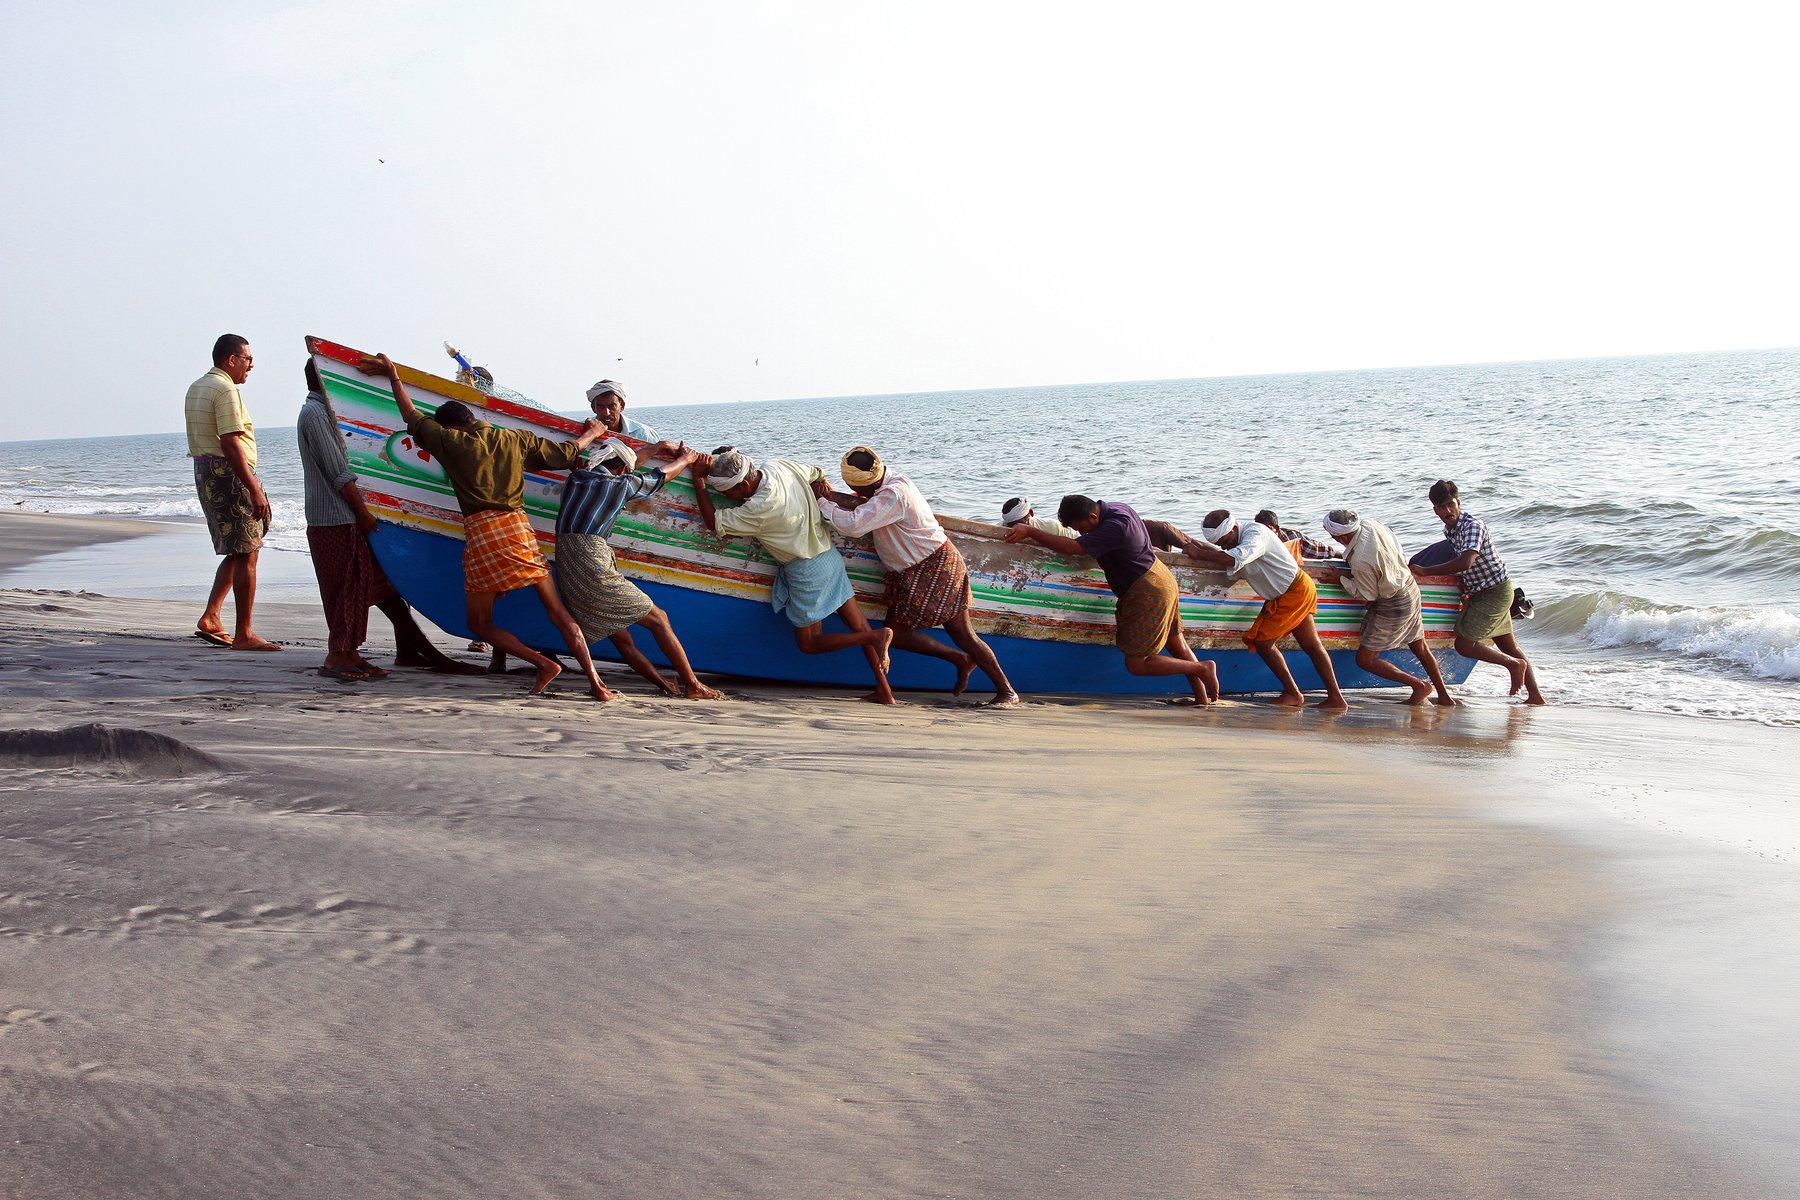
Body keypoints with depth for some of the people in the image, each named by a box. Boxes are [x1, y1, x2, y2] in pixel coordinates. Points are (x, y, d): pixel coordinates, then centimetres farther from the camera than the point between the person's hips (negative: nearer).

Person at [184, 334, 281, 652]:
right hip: (229, 474, -10)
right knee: (246, 554, -6)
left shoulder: (196, 388, 18)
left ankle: (210, 618, 10)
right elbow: (230, 444, -22)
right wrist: (254, 490, -24)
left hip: (204, 472, 10)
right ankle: (244, 634, -5)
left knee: (237, 552, 16)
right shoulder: (225, 390, -14)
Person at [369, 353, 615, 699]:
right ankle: (595, 681, -4)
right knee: (557, 612, 5)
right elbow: (565, 453, 19)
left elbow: (413, 418, 18)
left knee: (480, 624, 10)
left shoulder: (451, 442, 5)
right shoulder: (516, 439, 13)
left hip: (481, 534, -3)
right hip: (518, 528, 3)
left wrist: (393, 375, 29)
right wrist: (590, 434, 39)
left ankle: (543, 664, -7)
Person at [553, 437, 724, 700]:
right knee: (658, 619, 3)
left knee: (621, 638, 13)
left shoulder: (576, 477, 16)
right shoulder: (622, 484, 0)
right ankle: (693, 686, 4)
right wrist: (685, 459, 40)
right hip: (593, 567, -7)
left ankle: (666, 685, 18)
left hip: (566, 574, 7)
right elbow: (661, 475, 19)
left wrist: (655, 449, 44)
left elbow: (616, 465, 36)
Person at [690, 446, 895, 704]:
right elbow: (818, 475, 12)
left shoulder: (760, 508, -27)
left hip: (806, 571, -8)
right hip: (830, 555, 8)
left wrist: (698, 478, -12)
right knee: (858, 626, 9)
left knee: (808, 643, 5)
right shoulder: (781, 465, -6)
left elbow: (713, 522, -17)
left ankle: (876, 636, -7)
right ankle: (884, 690, 10)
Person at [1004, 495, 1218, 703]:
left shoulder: (1115, 528, -29)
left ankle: (1202, 668, 4)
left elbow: (1071, 547, -35)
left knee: (1136, 664, -4)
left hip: (1148, 593, -10)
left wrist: (1030, 531, -32)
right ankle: (1202, 698, 29)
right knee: (1177, 645, 19)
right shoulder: (1116, 507, 0)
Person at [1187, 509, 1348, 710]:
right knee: (1312, 646, 11)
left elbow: (1234, 559, -41)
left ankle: (1293, 694, -1)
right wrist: (1199, 546, -11)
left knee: (1262, 641, -9)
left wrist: (1198, 553, -35)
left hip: (1295, 592, -10)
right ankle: (1335, 697, 14)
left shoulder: (1255, 533, -25)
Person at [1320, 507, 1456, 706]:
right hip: (1410, 588, 9)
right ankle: (1444, 695, 31)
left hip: (1392, 606, -9)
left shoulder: (1361, 561, -31)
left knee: (1365, 659, -1)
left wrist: (1342, 579, -8)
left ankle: (1419, 685, 4)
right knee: (1420, 648, 22)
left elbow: (1368, 596, -17)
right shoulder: (1370, 524, -8)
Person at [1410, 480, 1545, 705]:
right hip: (1479, 593, 9)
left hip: (1495, 591, -9)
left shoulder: (1473, 525, -22)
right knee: (1509, 646, 14)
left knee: (1464, 644, -11)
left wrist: (1425, 571, -33)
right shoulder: (1448, 530, 6)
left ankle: (1514, 664, 4)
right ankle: (1535, 696, 20)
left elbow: (1465, 562, -36)